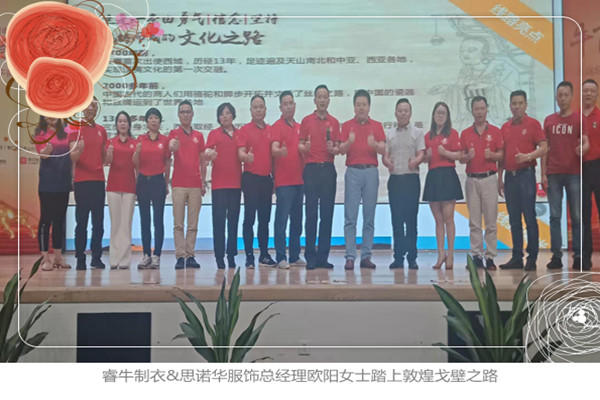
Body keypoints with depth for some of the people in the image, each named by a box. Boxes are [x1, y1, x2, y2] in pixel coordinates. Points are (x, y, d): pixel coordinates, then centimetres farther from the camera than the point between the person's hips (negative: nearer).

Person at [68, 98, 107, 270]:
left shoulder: (101, 130, 14)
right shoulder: (75, 128, -2)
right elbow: (73, 157, -13)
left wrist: (108, 155, 5)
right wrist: (79, 149, -31)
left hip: (98, 180, 5)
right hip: (82, 180, -5)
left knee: (98, 222, 6)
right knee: (81, 221, -1)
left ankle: (96, 257, 13)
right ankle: (80, 258, 5)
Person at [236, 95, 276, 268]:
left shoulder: (271, 130, 12)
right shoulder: (244, 130, -1)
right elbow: (240, 153, -9)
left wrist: (275, 178, 11)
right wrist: (246, 156, -33)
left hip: (267, 178, 5)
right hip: (251, 178, -4)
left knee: (265, 218, 10)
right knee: (249, 218, -4)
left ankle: (264, 255, 18)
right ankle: (249, 256, 0)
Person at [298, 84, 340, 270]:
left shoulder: (334, 122, 12)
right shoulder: (306, 120, 6)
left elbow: (338, 148, 12)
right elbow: (300, 145, 4)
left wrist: (334, 149, -10)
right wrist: (304, 148, -17)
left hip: (328, 169, 2)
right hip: (311, 169, -2)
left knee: (327, 214, 3)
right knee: (311, 213, -3)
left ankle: (323, 256, 9)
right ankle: (310, 256, 3)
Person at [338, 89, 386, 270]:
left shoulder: (377, 126, 12)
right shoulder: (347, 126, 9)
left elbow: (383, 150, 1)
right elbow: (341, 150, -1)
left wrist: (374, 144, -20)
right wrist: (349, 142, -22)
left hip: (371, 171, 1)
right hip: (353, 172, -1)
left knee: (369, 217, 3)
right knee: (350, 217, -4)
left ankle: (366, 256, 9)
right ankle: (350, 257, -2)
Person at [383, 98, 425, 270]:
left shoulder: (417, 132, 7)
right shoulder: (389, 134, 14)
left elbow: (421, 154, -2)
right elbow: (385, 155, 8)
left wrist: (415, 161, -24)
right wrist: (388, 162, -15)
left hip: (411, 178, -2)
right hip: (394, 178, 3)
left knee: (411, 219, -2)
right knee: (396, 219, 4)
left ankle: (412, 257, 3)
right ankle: (398, 257, 10)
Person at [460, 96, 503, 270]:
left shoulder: (495, 131, 7)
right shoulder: (465, 133, 10)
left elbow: (501, 155, 5)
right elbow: (461, 158, 9)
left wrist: (492, 155, -15)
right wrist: (468, 156, -12)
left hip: (489, 178, -1)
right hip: (471, 179, 2)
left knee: (491, 221, -2)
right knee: (474, 221, 3)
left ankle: (490, 257, 3)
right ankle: (476, 256, 8)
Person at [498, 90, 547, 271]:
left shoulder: (532, 124, 0)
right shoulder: (505, 127, 15)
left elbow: (543, 148, -6)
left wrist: (528, 156, -23)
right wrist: (500, 178, 12)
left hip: (526, 174, -5)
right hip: (509, 176, 5)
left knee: (529, 217, -4)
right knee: (514, 219, 7)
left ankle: (532, 258, 1)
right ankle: (516, 258, 13)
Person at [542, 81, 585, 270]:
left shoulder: (579, 119, 3)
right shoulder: (549, 120, 10)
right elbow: (545, 148, 11)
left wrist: (581, 150, -21)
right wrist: (543, 174, 5)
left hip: (574, 174, -2)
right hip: (553, 174, 2)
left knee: (576, 217, 1)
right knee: (555, 216, 3)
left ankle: (578, 256, 7)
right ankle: (556, 256, 7)